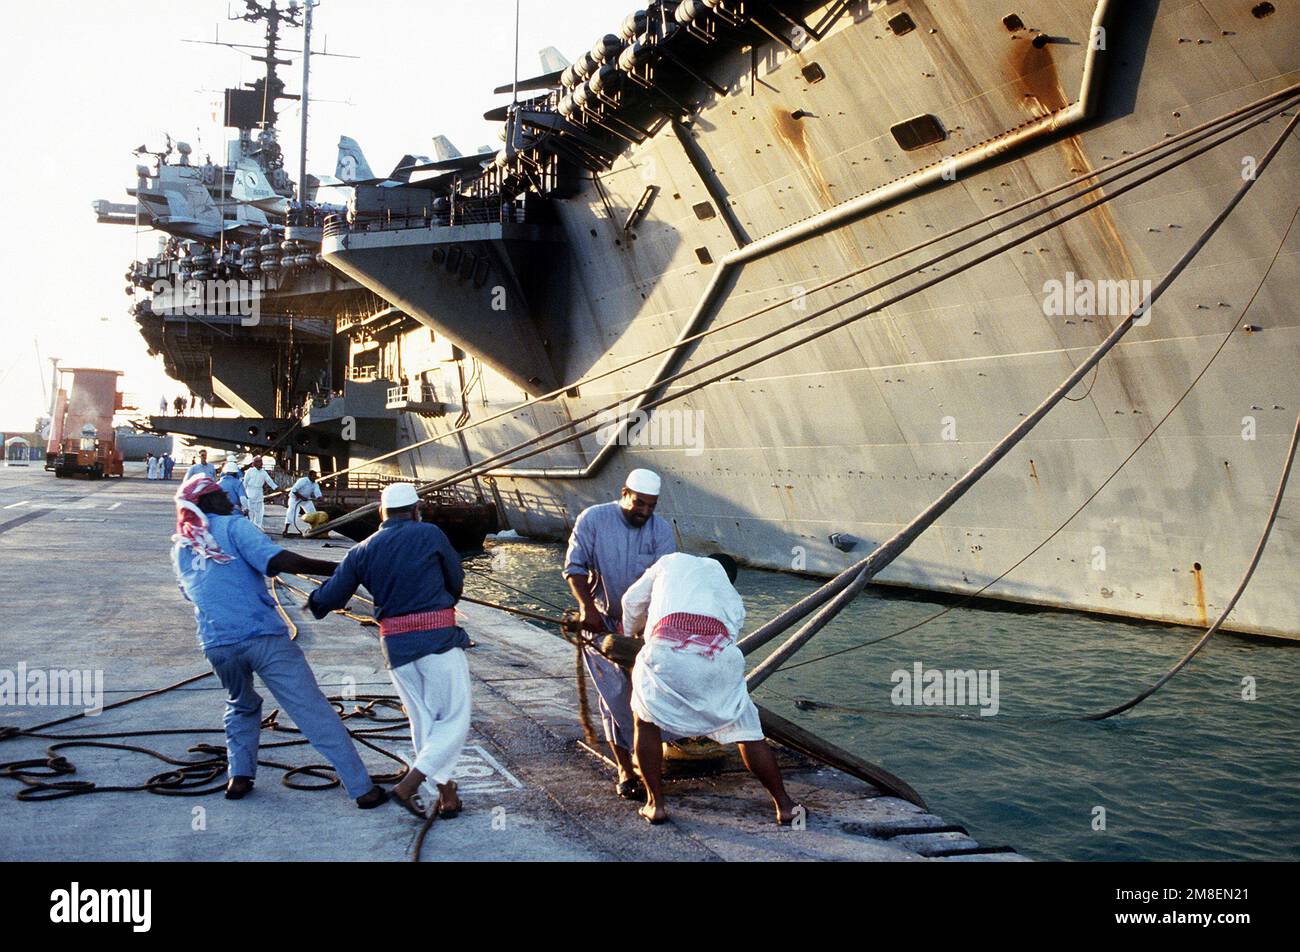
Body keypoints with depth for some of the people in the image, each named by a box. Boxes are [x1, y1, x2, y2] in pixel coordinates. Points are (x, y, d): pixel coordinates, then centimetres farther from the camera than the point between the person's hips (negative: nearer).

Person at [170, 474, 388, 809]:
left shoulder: (179, 549, 17)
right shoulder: (233, 527, 0)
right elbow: (279, 559, -14)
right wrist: (340, 569, -16)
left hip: (217, 646, 5)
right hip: (265, 637, -5)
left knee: (241, 706, 32)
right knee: (315, 712, -3)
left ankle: (239, 776, 20)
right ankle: (362, 787, -4)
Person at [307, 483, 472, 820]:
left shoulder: (362, 551, 6)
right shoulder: (430, 534, -3)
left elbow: (329, 599, 8)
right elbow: (456, 581, 6)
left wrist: (314, 600, 31)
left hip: (396, 646, 5)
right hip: (439, 638, -4)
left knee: (423, 720, 17)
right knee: (454, 720, 3)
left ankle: (447, 796, 22)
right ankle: (409, 785, -9)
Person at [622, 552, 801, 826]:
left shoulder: (675, 561, 33)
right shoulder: (734, 600, 35)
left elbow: (633, 600, 40)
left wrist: (629, 634, 61)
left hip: (666, 648, -1)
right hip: (720, 656, 2)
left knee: (646, 720, 25)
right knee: (747, 731, 20)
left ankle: (655, 804, 24)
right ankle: (784, 806, 27)